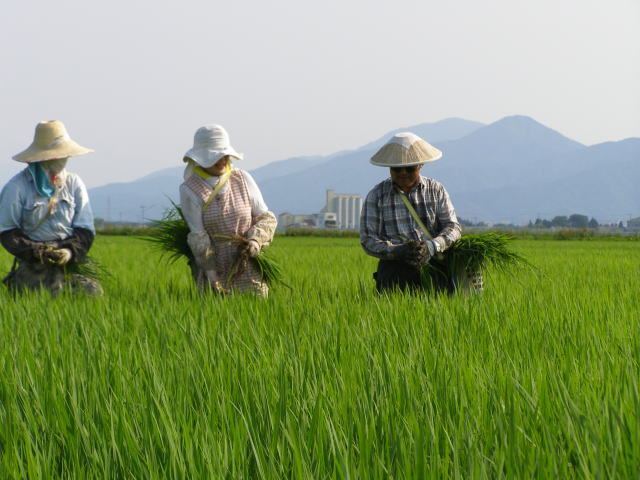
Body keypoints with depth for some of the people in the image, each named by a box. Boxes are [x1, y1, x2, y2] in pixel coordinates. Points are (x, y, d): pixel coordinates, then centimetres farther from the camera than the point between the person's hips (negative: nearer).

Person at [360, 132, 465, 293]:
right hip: (395, 266, -1)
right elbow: (368, 240, 2)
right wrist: (398, 250, -18)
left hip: (433, 262, 1)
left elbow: (453, 227, 5)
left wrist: (433, 246, -17)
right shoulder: (376, 195, 7)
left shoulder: (436, 190, 11)